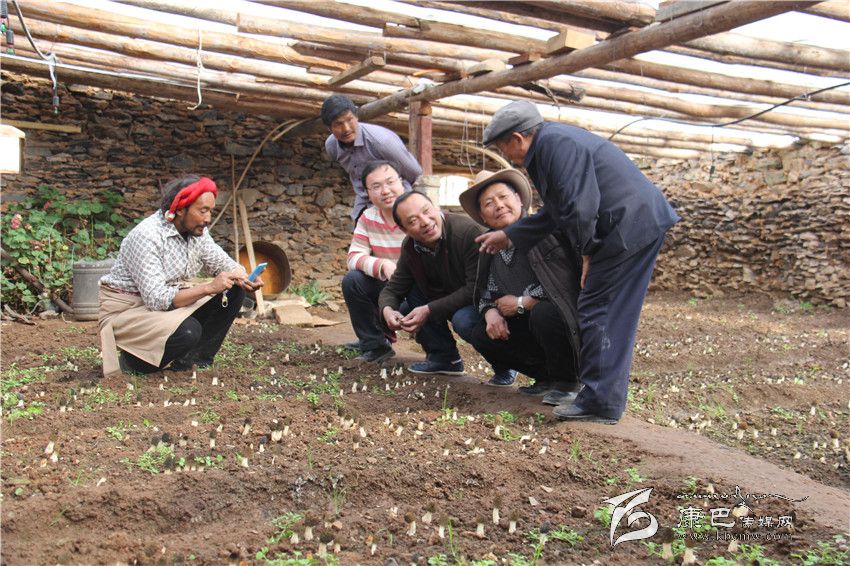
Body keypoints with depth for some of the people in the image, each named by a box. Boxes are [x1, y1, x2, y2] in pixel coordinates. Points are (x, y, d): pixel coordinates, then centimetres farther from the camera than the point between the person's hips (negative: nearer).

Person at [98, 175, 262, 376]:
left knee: (233, 293, -7)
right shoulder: (146, 236, -26)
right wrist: (209, 288, -35)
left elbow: (223, 263, 7)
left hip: (171, 302, 8)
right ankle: (134, 360, -5)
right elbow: (157, 299, -31)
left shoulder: (197, 231, -2)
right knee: (188, 331, -34)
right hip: (127, 310, -8)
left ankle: (195, 361, -3)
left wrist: (242, 277, -17)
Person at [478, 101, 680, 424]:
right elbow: (555, 213, 26)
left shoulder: (555, 142, -15)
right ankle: (604, 395, 20)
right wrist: (509, 236, 30)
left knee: (597, 310, -7)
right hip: (642, 224, 11)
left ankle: (600, 401, -2)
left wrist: (587, 252, -9)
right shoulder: (551, 144, 19)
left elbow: (580, 206, -23)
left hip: (629, 225, -11)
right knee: (611, 313, 13)